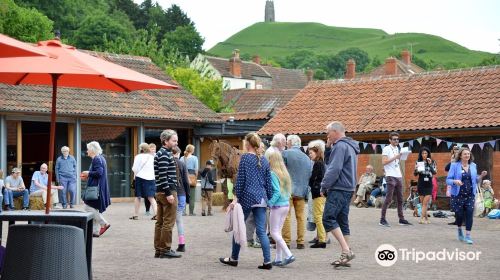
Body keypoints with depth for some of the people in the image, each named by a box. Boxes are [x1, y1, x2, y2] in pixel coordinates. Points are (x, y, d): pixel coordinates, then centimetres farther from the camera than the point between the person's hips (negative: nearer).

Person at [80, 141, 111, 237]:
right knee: (94, 209, 11)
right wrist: (88, 176, 16)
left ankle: (104, 224, -5)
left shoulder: (96, 159, -15)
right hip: (99, 188, 10)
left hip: (96, 188, -10)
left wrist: (88, 173, -10)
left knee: (89, 207, -7)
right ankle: (96, 231, 11)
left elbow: (99, 172, -25)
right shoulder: (101, 158, 16)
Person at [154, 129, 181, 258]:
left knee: (160, 222, 11)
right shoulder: (164, 155, -14)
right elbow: (163, 176, -21)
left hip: (160, 192, 10)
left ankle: (158, 250, 16)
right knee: (168, 222, -5)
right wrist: (169, 193, -22)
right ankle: (165, 250, -2)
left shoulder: (161, 154, 17)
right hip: (168, 191, -10)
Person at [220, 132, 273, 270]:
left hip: (247, 197, -5)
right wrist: (270, 199, 18)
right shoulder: (264, 160, 11)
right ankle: (267, 261, -4)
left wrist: (236, 198, -8)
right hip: (261, 198, 5)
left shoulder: (245, 157, -6)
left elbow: (240, 179, -9)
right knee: (261, 231, 3)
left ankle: (234, 258, 20)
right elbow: (268, 182, 12)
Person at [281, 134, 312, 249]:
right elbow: (309, 175, 11)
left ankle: (286, 241, 0)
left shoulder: (286, 153, -6)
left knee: (286, 216, 0)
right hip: (302, 190, 4)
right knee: (301, 216, 8)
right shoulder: (307, 158, 9)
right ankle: (300, 242, 9)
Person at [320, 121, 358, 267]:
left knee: (328, 219, -13)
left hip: (338, 189, -10)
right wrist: (327, 186, 19)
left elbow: (334, 169, -20)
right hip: (348, 189, 10)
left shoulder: (340, 146, -12)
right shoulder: (350, 147, 21)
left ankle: (346, 251, -20)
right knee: (342, 221, 11)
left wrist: (324, 186, -11)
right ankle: (345, 255, 11)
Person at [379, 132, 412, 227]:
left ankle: (401, 219, 11)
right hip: (391, 176, -8)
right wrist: (395, 157, -19)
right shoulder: (386, 149, -3)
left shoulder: (397, 149, 19)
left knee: (400, 199, 7)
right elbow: (384, 162, -14)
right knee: (388, 198, -10)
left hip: (398, 177, 8)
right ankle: (382, 219, -7)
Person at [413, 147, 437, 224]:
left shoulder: (432, 162, 1)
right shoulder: (418, 162, 3)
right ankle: (426, 218, 13)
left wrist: (430, 165, -19)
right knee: (422, 203, 5)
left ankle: (422, 218, -12)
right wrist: (416, 169, -16)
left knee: (425, 203, -9)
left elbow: (434, 173, -8)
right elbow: (415, 174, 5)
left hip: (428, 185, -1)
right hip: (421, 184, 1)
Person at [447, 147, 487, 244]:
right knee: (459, 214, 2)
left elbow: (475, 180, 17)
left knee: (469, 214, -9)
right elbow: (448, 180, -4)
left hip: (470, 195, 3)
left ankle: (468, 236, -4)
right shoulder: (455, 165, -2)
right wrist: (455, 181, -25)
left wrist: (481, 176, -3)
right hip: (458, 195, -2)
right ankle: (459, 229, 34)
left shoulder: (473, 166, 10)